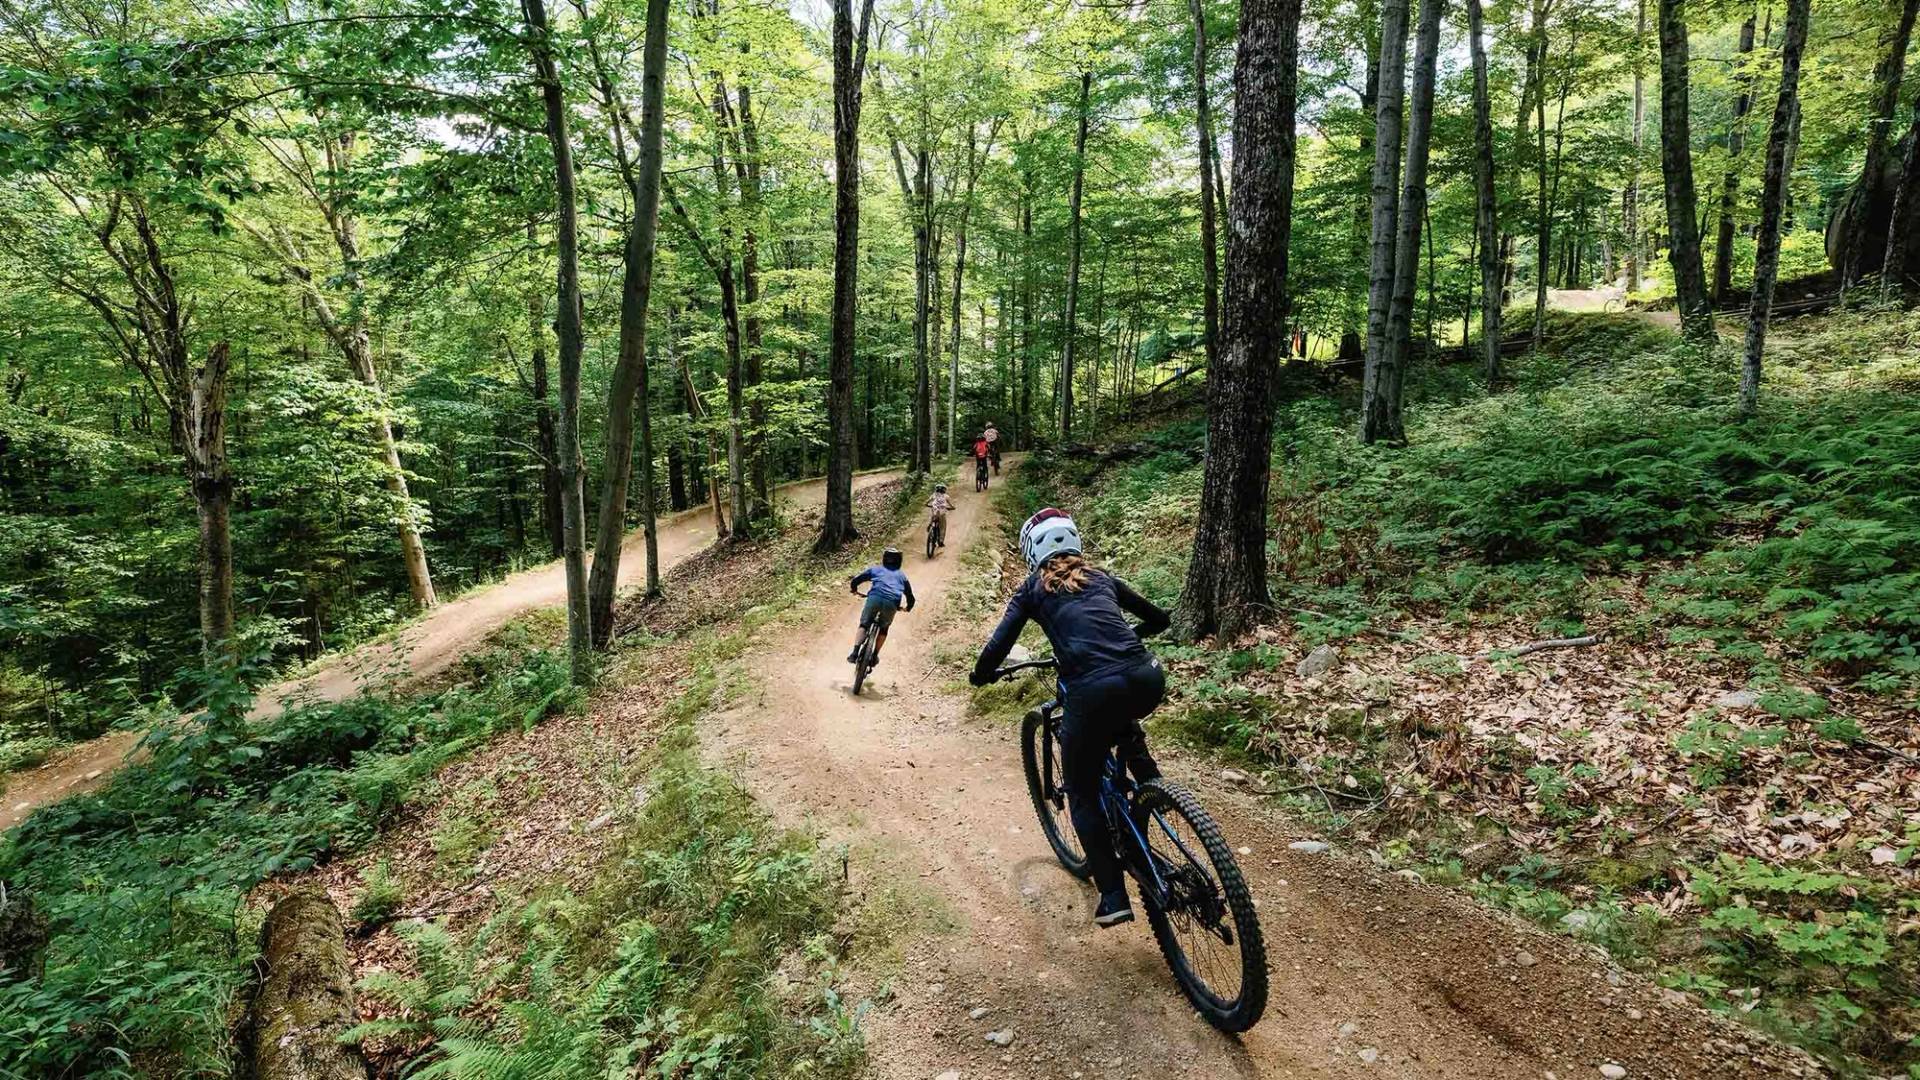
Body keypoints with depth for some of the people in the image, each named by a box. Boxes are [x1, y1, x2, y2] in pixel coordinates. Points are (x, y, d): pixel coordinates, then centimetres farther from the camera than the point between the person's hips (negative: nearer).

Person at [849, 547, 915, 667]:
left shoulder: (876, 569, 25)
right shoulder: (902, 575, 30)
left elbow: (856, 579, 17)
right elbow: (910, 596, 32)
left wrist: (853, 588, 38)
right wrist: (908, 608, 51)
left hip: (874, 598, -1)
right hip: (892, 603, 1)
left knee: (864, 625, 14)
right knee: (884, 628, 25)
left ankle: (855, 653, -4)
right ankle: (874, 657, 19)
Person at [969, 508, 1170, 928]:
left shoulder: (1033, 589, 15)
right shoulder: (1100, 577, 25)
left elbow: (997, 646, 4)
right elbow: (1159, 619, 34)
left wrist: (980, 676, 25)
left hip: (1093, 693, -4)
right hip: (1148, 680, 4)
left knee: (1083, 795, 18)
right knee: (1122, 725, 42)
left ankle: (1113, 899, 13)